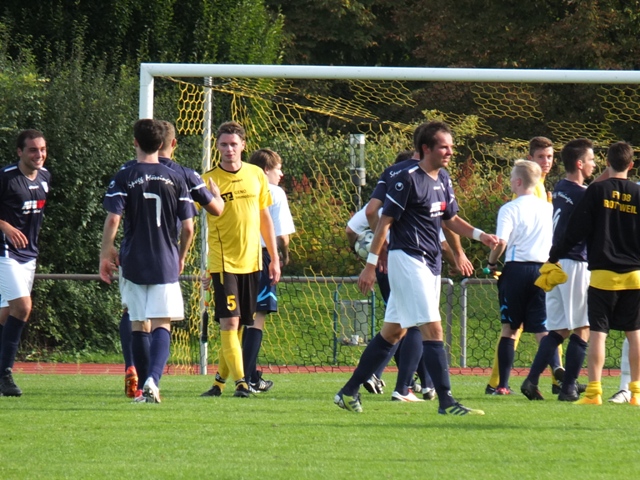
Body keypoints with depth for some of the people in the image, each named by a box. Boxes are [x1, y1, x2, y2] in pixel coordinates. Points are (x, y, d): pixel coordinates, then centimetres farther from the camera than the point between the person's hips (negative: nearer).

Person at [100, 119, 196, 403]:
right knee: (162, 326, -4)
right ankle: (153, 380, -24)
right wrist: (181, 257, 17)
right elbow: (187, 227, 1)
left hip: (133, 262, 0)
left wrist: (106, 254, 0)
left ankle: (145, 386, 14)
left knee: (139, 327, 11)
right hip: (166, 263, 0)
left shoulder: (123, 179, -3)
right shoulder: (175, 179, 2)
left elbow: (112, 220, -12)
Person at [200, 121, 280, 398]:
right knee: (229, 323, -11)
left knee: (241, 325, 7)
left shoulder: (256, 175, 7)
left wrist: (274, 258, 13)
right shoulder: (209, 180, -5)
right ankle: (240, 382, -14)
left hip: (251, 261, 4)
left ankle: (221, 380, 18)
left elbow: (265, 217, 14)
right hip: (223, 262, -4)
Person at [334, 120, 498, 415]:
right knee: (432, 329, -13)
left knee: (393, 332, 13)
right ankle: (446, 402, -14)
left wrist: (480, 236, 7)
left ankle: (349, 392, 20)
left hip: (430, 264, 9)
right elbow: (385, 221, -12)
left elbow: (450, 219, 23)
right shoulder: (408, 180, -13)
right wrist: (371, 265, -13)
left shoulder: (443, 180, 12)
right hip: (407, 260, -9)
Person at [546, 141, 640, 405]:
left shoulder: (597, 191, -5)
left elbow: (576, 230, -6)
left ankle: (594, 391, -8)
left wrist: (553, 257, 2)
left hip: (603, 274, -3)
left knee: (598, 332, -2)